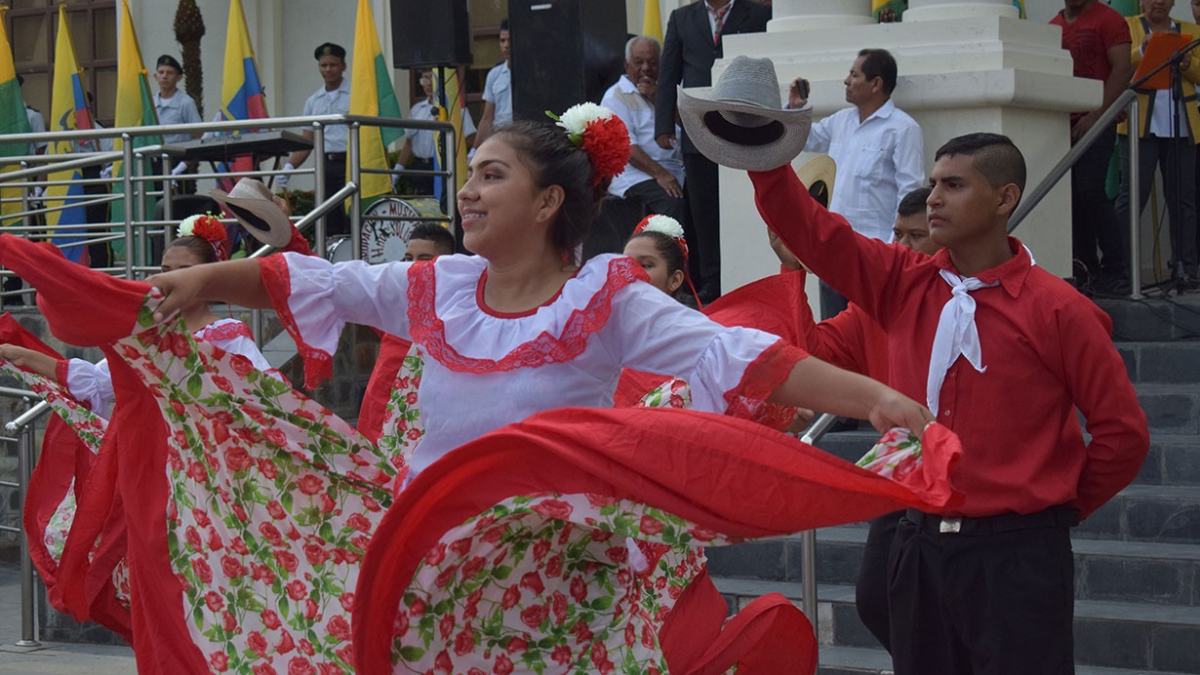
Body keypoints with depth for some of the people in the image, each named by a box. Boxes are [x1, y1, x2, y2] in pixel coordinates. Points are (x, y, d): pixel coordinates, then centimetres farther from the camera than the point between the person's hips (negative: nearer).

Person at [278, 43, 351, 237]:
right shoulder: (314, 101, 17)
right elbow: (307, 142, 17)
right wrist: (289, 166, 1)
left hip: (350, 162, -5)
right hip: (325, 165, 5)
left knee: (350, 222, -9)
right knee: (329, 225, 4)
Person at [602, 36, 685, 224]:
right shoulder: (616, 97, 4)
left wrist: (658, 99, -2)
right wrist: (660, 174, -19)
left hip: (674, 171, 6)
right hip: (636, 176, -6)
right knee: (673, 202, -34)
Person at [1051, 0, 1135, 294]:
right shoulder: (1054, 26, 17)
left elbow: (1123, 69, -9)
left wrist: (1096, 115, -15)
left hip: (1094, 122, -6)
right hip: (1062, 123, 6)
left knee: (1091, 191, -15)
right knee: (1074, 198, 2)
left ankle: (1116, 271, -10)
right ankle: (1086, 272, 6)